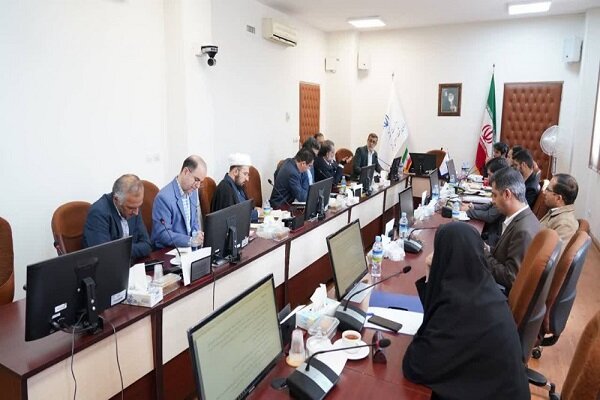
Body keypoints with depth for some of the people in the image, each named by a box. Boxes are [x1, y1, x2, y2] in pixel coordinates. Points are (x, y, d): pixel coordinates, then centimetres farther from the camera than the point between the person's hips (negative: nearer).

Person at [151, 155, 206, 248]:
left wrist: (196, 233, -5)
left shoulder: (193, 191, 6)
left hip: (188, 248, 7)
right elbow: (163, 234, -19)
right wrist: (191, 241, -28)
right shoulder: (164, 197, -17)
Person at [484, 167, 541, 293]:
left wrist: (483, 255, -16)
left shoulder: (524, 231, -27)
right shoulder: (520, 217, 1)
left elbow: (510, 278, -23)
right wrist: (486, 250, -6)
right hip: (501, 285, 8)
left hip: (508, 293, -8)